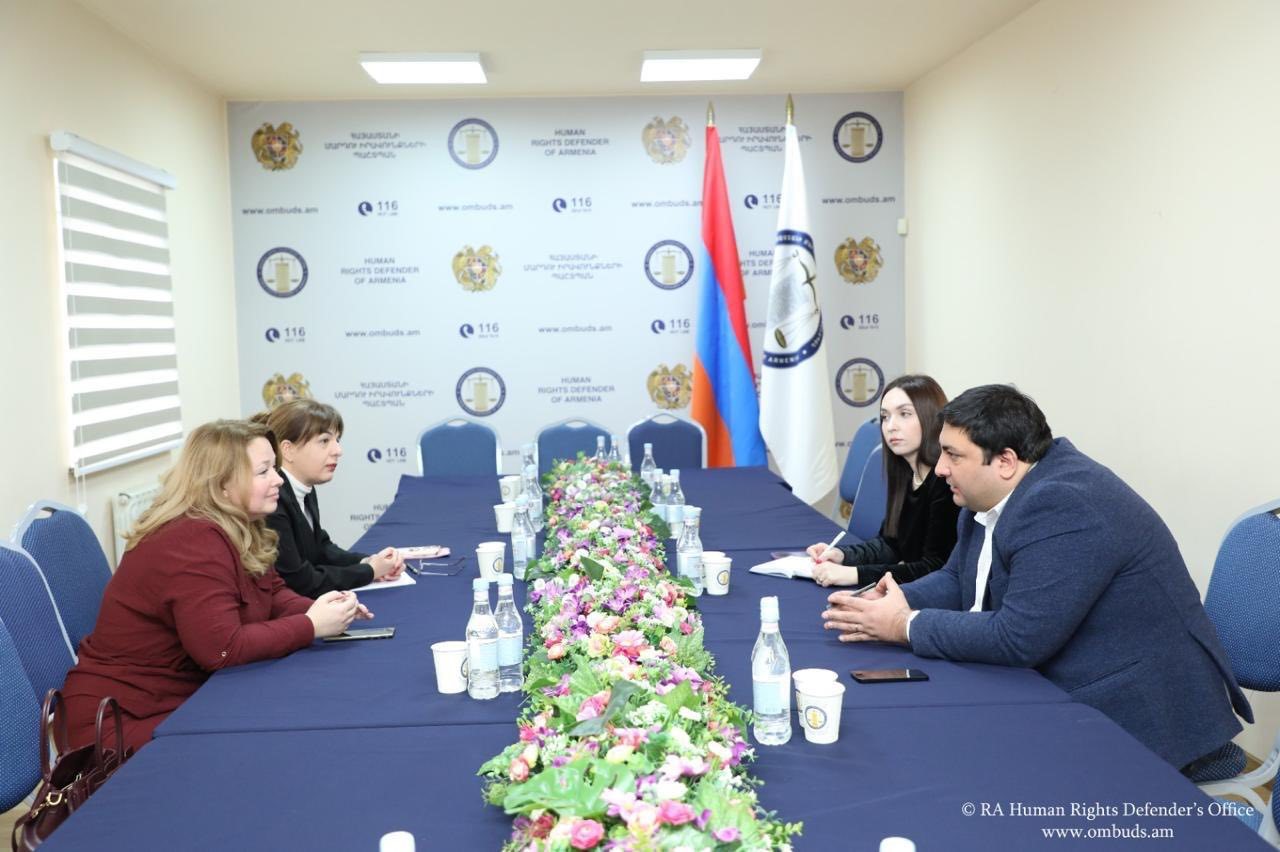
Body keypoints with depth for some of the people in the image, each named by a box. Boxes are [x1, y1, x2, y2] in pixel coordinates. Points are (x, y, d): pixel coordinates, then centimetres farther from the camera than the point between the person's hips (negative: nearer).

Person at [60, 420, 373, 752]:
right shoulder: (194, 542, -25)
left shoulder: (240, 530, 3)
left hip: (183, 697, 9)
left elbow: (271, 593, 10)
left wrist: (316, 610, -10)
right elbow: (222, 649, -28)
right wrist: (310, 626, -21)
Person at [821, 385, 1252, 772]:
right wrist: (892, 603, -7)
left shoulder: (1063, 507, -26)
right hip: (1062, 692, 9)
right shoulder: (992, 494, 4)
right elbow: (957, 579, 13)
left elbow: (1018, 637, -29)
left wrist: (906, 625, -18)